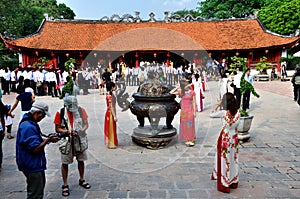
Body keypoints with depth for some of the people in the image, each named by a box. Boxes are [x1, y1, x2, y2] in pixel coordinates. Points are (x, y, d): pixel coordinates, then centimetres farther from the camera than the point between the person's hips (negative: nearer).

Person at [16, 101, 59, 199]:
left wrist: (47, 139, 1)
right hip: (32, 166, -11)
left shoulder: (30, 122, 7)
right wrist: (48, 140, -16)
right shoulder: (28, 127, -26)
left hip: (35, 164, 11)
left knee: (41, 184, 26)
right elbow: (35, 149, -28)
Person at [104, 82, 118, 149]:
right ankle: (111, 144, 12)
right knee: (111, 129, 1)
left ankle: (109, 143, 29)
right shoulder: (110, 95, -21)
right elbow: (111, 107, -22)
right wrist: (114, 116, -21)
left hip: (109, 113, 10)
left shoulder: (108, 94, 7)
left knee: (110, 129, 18)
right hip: (111, 113, -10)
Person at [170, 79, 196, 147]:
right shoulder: (181, 92, 3)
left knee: (190, 124, 1)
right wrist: (177, 87, -1)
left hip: (190, 110, -2)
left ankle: (191, 140, 8)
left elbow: (194, 102, 0)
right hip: (183, 110, 2)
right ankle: (186, 140, 13)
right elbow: (171, 92, 2)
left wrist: (194, 111, -3)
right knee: (184, 125, 5)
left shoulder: (192, 92, -2)